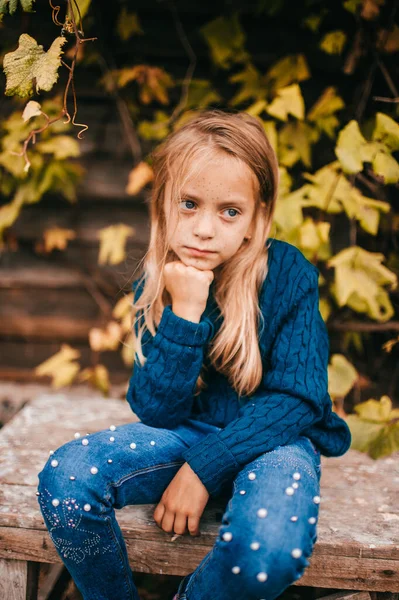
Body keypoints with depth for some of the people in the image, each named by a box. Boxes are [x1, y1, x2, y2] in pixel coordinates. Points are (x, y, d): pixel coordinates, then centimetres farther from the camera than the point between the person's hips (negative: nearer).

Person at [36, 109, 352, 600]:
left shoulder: (288, 273, -13)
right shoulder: (156, 285, -5)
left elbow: (296, 399, -14)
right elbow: (155, 412, -9)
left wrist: (204, 467, -20)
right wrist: (184, 314, -23)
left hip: (273, 437, -2)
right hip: (189, 431, 3)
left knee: (270, 549, -36)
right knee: (64, 477, -21)